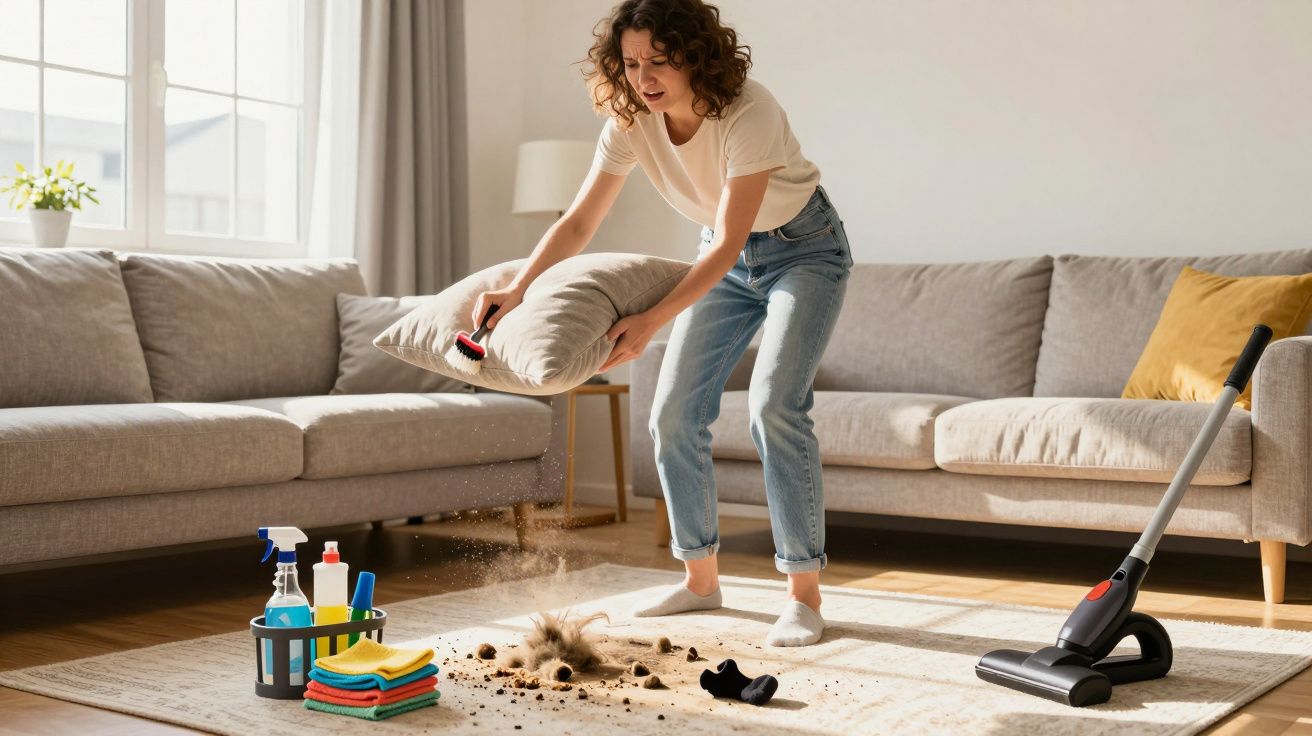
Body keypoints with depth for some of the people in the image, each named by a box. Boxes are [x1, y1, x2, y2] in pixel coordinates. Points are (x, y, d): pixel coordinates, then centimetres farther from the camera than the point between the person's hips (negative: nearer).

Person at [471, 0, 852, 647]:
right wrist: (517, 289, -29)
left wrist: (652, 321, -42)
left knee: (774, 405, -23)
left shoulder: (749, 113, -32)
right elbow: (578, 223, -13)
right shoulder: (631, 121, -15)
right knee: (674, 415, -1)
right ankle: (700, 578, 14)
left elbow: (728, 244, -33)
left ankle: (804, 594, -13)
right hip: (726, 255, 6)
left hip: (803, 250, -6)